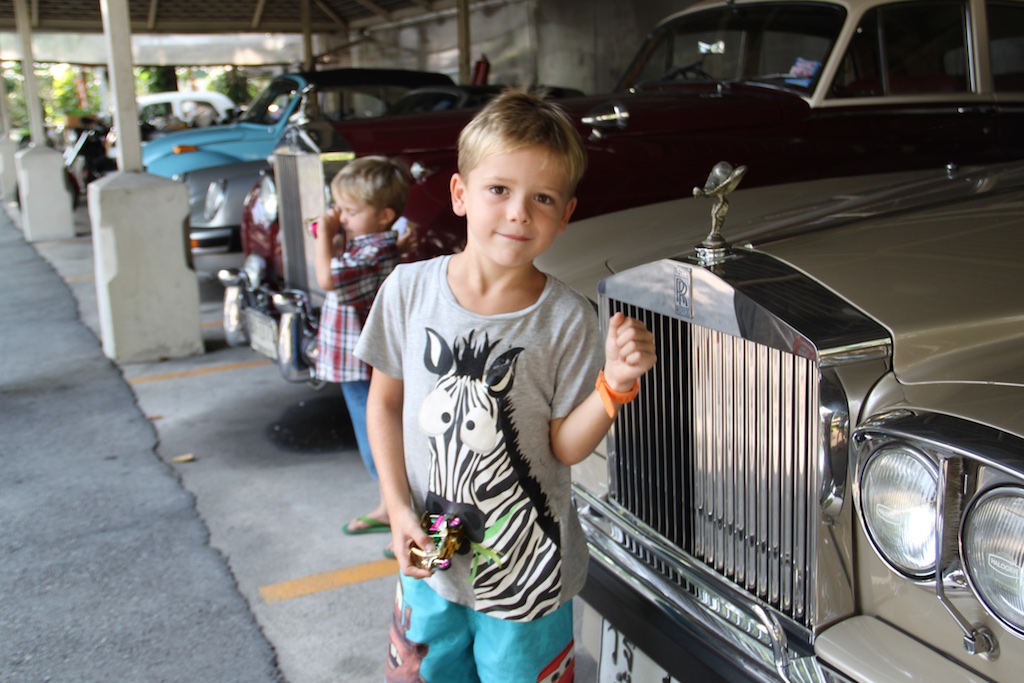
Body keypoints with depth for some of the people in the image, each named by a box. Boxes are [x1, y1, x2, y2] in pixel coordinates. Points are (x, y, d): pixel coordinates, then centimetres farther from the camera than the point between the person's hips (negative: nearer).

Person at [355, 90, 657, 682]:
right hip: (428, 553, 2)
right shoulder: (409, 290, -9)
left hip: (527, 570, -2)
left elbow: (566, 446, -10)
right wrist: (399, 508, -5)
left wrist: (615, 384, -26)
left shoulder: (568, 320, -14)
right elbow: (385, 400, 2)